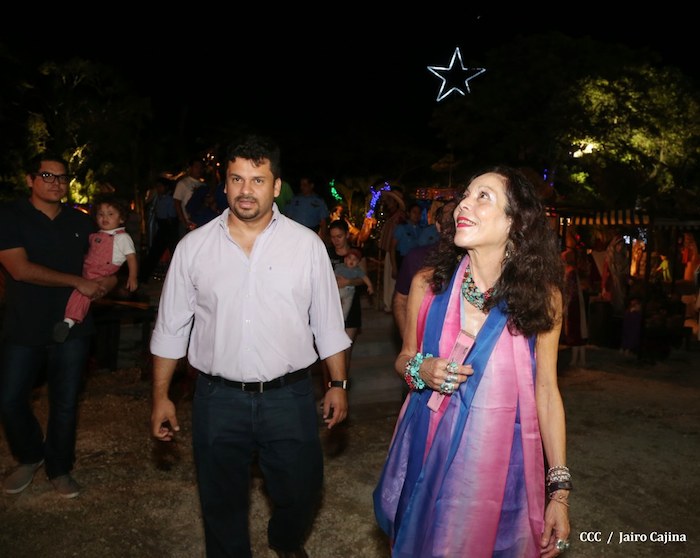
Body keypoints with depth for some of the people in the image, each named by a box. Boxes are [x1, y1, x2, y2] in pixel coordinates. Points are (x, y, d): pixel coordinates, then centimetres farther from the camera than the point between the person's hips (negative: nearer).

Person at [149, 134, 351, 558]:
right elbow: (171, 327, 5)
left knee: (301, 492, 15)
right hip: (218, 398, 1)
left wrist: (338, 384, 3)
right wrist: (161, 396, 5)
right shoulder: (193, 247, -1)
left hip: (290, 396, 0)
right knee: (222, 504, 16)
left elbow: (328, 323, 3)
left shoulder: (307, 244, -3)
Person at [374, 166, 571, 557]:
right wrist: (420, 370, -16)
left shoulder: (542, 296, -9)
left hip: (500, 454, -1)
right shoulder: (429, 283, -6)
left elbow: (546, 390, -3)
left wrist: (560, 491, -3)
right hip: (429, 449, 2)